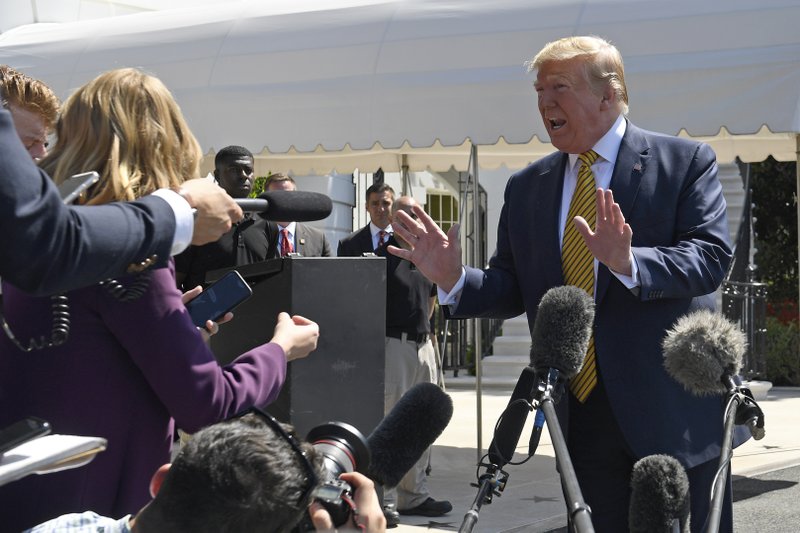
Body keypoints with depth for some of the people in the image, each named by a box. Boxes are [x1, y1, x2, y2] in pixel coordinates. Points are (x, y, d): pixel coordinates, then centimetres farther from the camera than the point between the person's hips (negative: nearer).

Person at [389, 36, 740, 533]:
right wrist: (454, 278, -12)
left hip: (675, 411, -4)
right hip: (584, 413, 4)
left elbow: (711, 257, -15)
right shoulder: (527, 188, 10)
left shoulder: (687, 162, -3)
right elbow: (512, 289, 8)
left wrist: (628, 263, -31)